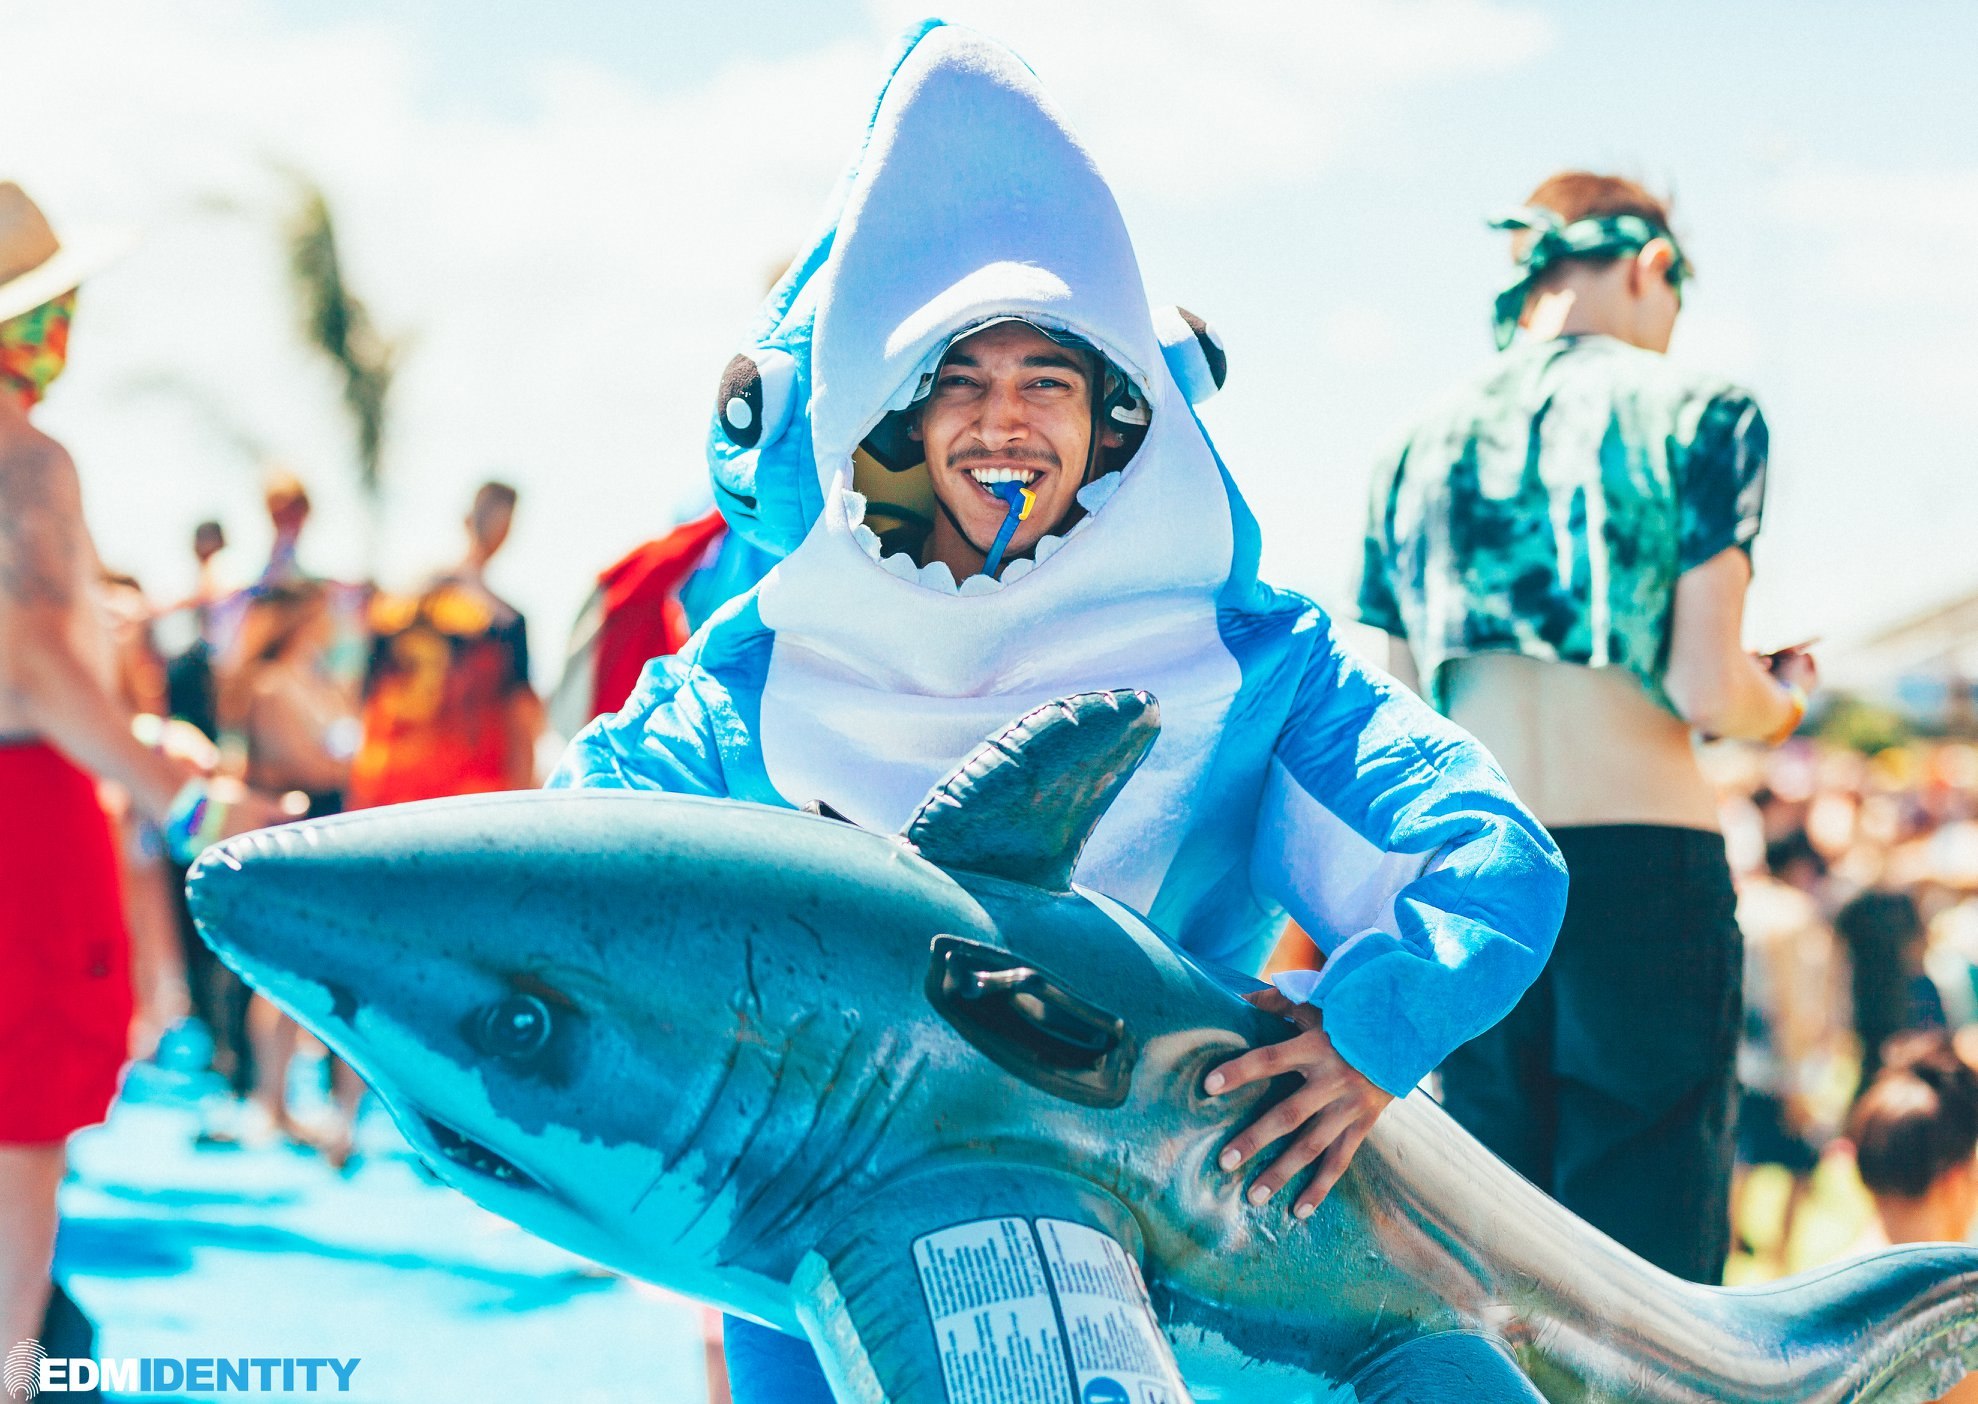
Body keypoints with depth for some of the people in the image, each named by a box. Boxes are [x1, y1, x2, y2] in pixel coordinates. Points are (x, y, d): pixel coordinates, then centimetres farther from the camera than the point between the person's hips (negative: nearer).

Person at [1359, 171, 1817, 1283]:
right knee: (1650, 1255, 1)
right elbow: (1706, 690, -7)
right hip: (1644, 859, -4)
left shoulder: (1418, 448, 13)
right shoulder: (1696, 412, 0)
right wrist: (1781, 705, 13)